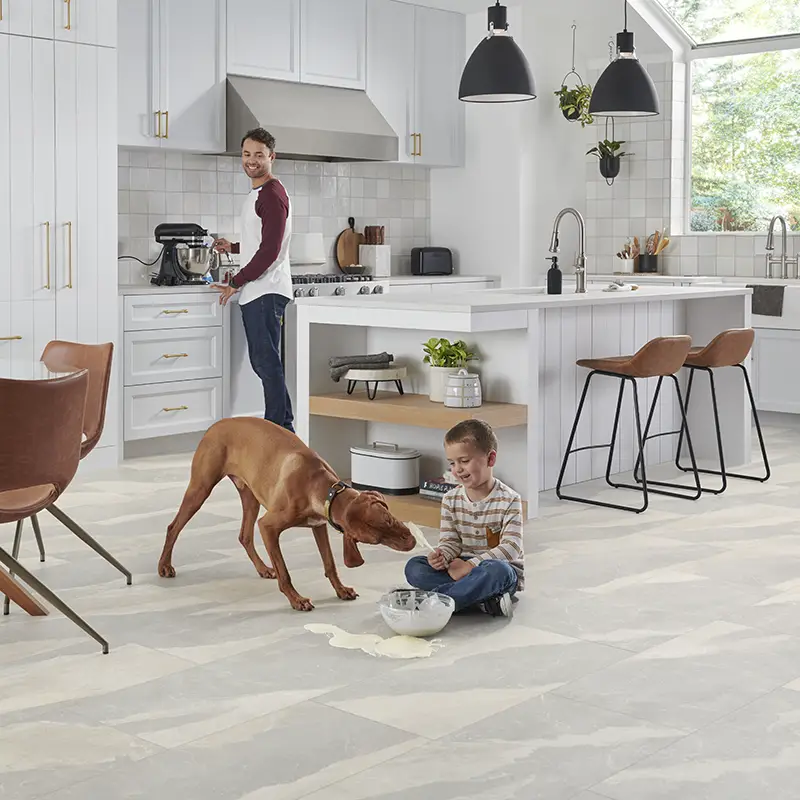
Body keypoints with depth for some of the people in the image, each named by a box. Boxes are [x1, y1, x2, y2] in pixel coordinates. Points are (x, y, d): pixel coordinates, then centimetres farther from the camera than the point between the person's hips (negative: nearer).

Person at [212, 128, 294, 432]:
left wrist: (236, 283, -14)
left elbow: (270, 250, -19)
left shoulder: (272, 195, -12)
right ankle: (285, 428, 18)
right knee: (262, 362, 12)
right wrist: (233, 247, 23)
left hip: (266, 292, -10)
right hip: (254, 293, 11)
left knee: (266, 361, -9)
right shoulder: (256, 195, 20)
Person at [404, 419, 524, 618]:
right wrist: (442, 557, -22)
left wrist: (471, 565, -26)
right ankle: (483, 598, -27)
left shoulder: (509, 500, -11)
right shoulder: (451, 499, 3)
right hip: (461, 566, 5)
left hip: (500, 567, -5)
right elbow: (450, 541, 3)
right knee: (413, 567, -17)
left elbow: (511, 548, -18)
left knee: (497, 571, -40)